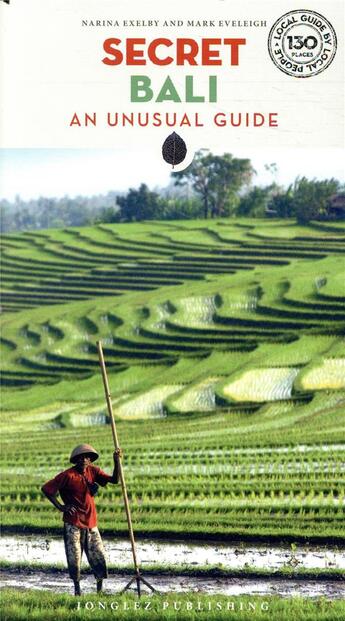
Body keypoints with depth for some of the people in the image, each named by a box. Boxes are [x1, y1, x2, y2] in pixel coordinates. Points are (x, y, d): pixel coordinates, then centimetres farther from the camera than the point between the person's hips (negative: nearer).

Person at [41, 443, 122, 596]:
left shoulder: (93, 471, 1)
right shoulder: (68, 475, -13)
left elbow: (114, 480, -6)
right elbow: (46, 488, -10)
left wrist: (117, 461, -20)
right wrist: (60, 507, -11)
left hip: (91, 522, 4)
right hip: (73, 523, -4)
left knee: (98, 555, 1)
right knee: (74, 557, -1)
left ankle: (100, 589, 11)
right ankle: (77, 587, 13)